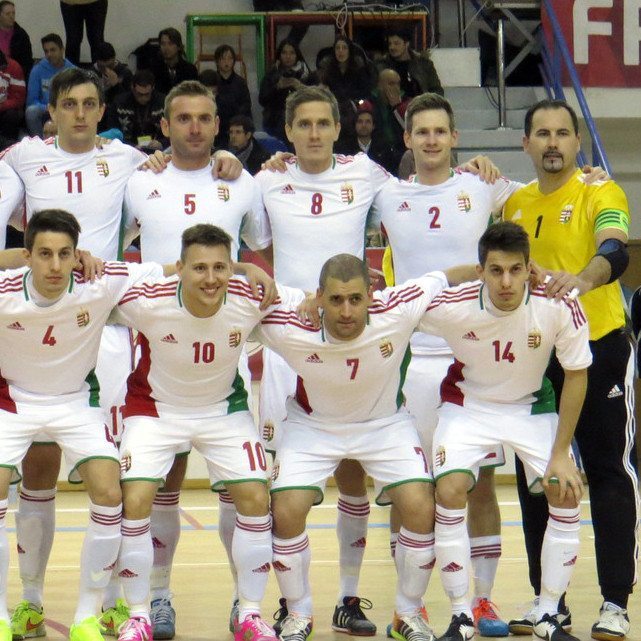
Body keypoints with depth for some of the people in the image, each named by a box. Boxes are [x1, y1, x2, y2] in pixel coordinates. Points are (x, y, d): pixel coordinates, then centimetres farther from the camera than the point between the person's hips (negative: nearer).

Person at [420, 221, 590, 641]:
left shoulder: (561, 308, -27)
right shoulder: (452, 307, -28)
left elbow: (576, 376, -12)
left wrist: (561, 454, -12)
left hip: (532, 406, 1)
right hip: (468, 405, -1)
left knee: (566, 495, -12)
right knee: (450, 491, -20)